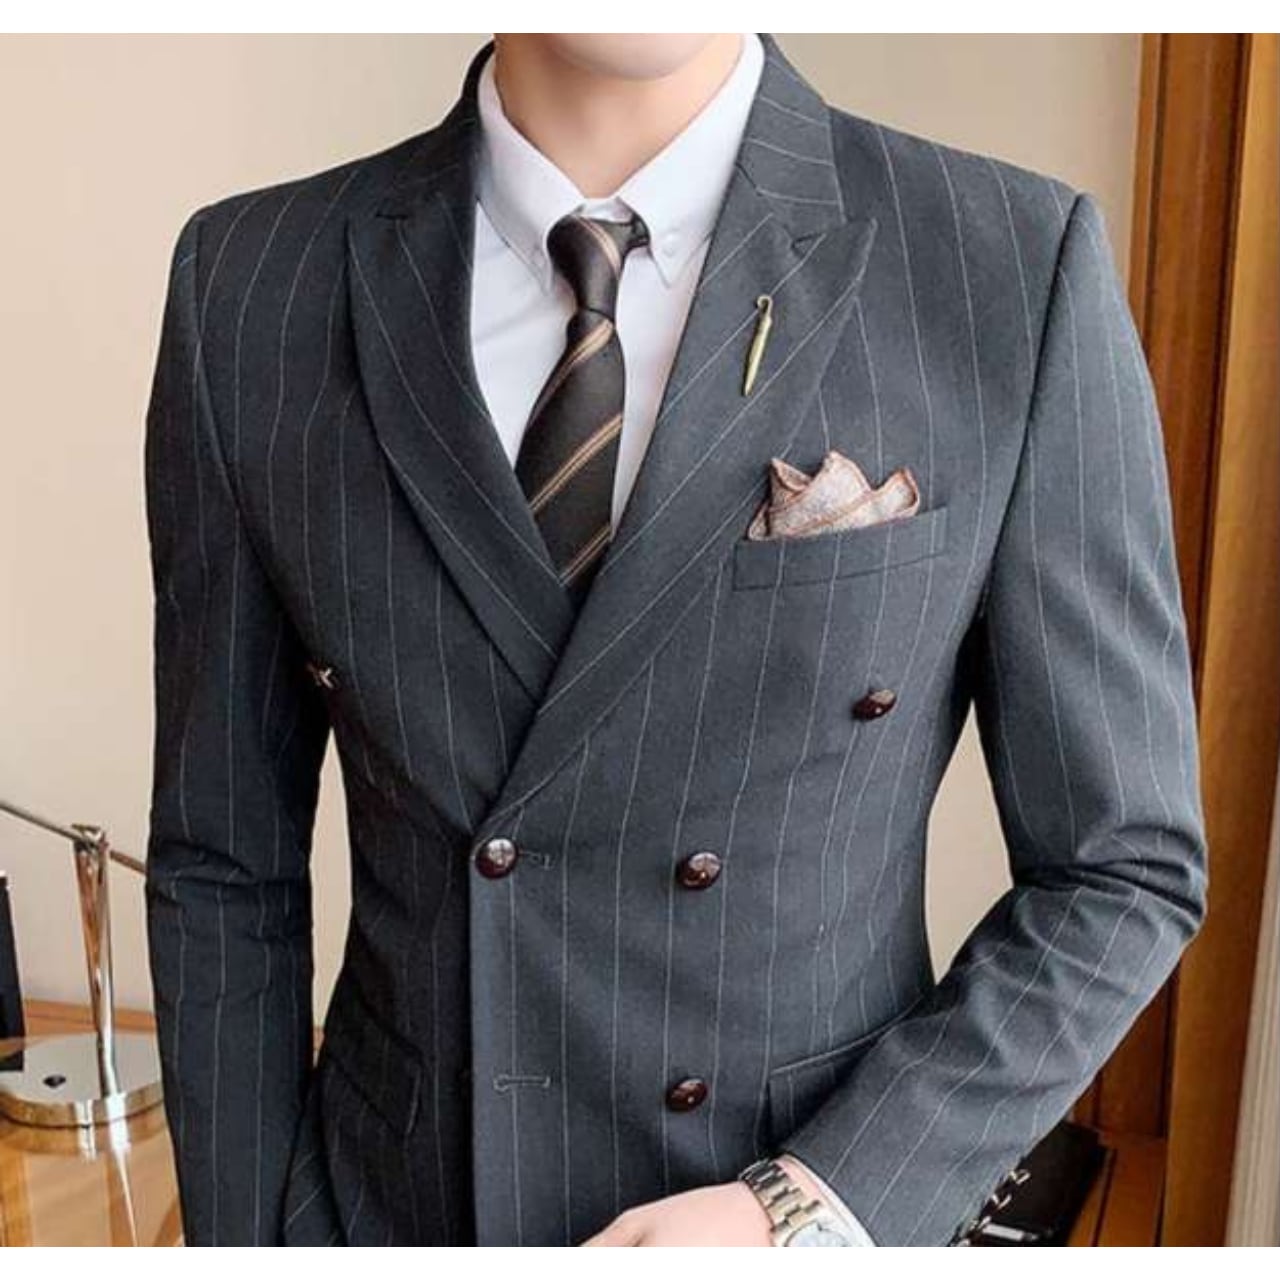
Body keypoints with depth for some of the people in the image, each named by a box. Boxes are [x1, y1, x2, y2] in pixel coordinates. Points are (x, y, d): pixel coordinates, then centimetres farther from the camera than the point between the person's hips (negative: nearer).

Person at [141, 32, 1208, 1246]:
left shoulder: (1020, 271, -14)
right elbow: (225, 863, -2)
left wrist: (807, 1216, -17)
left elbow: (1119, 869, -8)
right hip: (395, 1205, 2)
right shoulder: (250, 285, -9)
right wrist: (238, 1237, -1)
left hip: (823, 1199, -1)